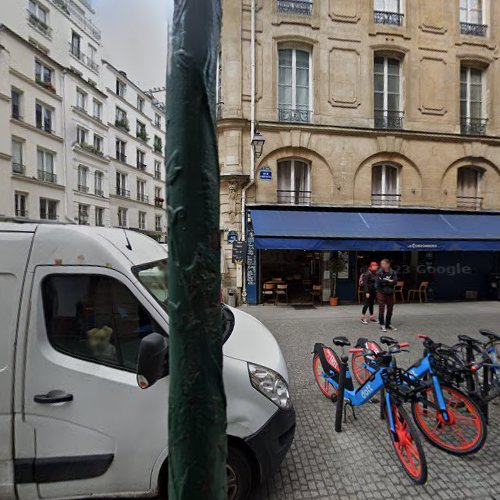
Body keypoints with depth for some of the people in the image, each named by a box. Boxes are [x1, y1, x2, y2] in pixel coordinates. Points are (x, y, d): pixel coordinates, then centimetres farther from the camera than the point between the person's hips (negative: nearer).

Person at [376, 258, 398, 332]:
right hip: (381, 293, -3)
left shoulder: (393, 272, 2)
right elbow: (379, 281, -16)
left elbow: (395, 282, -11)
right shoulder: (379, 272, -3)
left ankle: (388, 324, 24)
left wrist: (384, 282, -13)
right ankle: (382, 324, 7)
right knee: (382, 309, -3)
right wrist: (388, 281, -11)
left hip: (390, 293, 3)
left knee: (390, 309, 10)